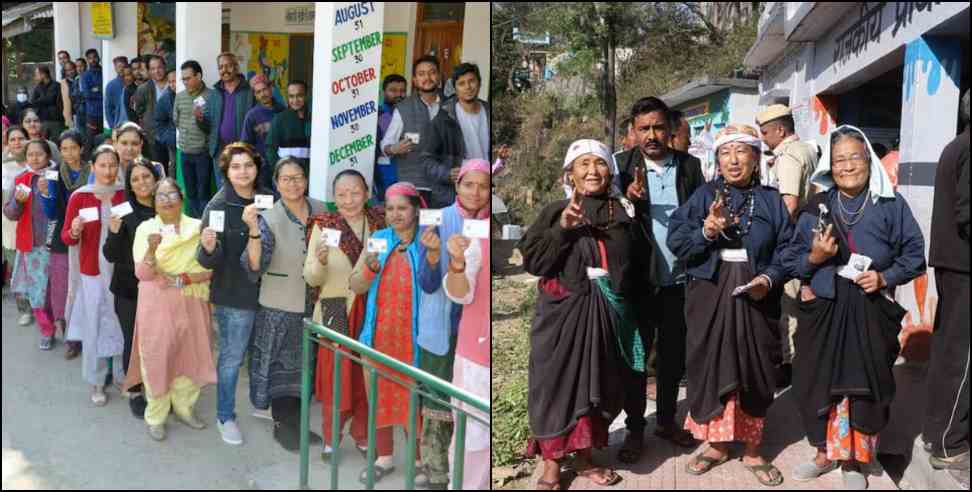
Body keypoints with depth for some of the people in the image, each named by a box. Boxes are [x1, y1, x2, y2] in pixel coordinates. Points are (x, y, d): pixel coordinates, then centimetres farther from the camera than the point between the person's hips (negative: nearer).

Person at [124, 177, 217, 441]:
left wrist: (182, 279, -16)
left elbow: (209, 269, -1)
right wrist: (152, 249, -32)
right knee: (156, 358, 2)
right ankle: (156, 416, 15)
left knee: (189, 356, 10)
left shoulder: (198, 227, 0)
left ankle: (183, 406, 28)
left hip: (191, 305, 2)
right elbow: (142, 273, -14)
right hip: (157, 305, -2)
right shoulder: (145, 228, -3)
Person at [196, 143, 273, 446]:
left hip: (266, 290, 4)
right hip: (234, 294, -4)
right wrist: (207, 248, -36)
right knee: (232, 356, 6)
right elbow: (209, 261, -16)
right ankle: (225, 417, 23)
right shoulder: (218, 206, -14)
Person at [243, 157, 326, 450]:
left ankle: (296, 421, 33)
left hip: (313, 302, 5)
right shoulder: (268, 218, -15)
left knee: (303, 365, 17)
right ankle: (282, 424, 25)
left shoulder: (320, 210, -2)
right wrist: (253, 231, -37)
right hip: (280, 305, -4)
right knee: (280, 365, 8)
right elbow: (255, 267, -25)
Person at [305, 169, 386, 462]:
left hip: (373, 311, 2)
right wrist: (320, 262, -29)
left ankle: (362, 434, 29)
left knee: (367, 376, 11)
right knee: (335, 377, 5)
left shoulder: (381, 222, -1)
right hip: (336, 313, -2)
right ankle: (331, 437, 24)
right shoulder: (323, 226, -8)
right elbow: (311, 279, -9)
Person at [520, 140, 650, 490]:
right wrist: (562, 229, -19)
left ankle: (584, 457, 29)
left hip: (607, 312, 3)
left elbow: (641, 260, 8)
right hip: (563, 312, -3)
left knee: (597, 383, 11)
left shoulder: (623, 212, 7)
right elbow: (531, 259, -9)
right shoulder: (556, 212, -2)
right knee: (556, 382, 2)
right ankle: (551, 463, 16)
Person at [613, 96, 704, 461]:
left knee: (674, 355, 16)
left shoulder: (690, 165, 2)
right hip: (638, 279, -2)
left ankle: (667, 420, 34)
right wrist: (629, 197, -28)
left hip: (679, 279, 3)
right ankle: (635, 429, 23)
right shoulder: (622, 166, -5)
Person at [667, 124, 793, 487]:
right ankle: (716, 444, 23)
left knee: (754, 371, 8)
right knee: (711, 367, 5)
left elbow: (786, 249, 2)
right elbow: (676, 241, -6)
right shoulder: (703, 196, 2)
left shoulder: (771, 201, 5)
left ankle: (752, 450, 25)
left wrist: (769, 279, -15)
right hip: (710, 296, -1)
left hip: (755, 297, 1)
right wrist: (706, 232, -23)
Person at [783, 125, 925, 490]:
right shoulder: (816, 208, 3)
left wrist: (885, 277, -13)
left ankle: (853, 461, 23)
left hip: (871, 313, -1)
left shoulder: (891, 205, -1)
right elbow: (790, 259, 5)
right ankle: (826, 452, 26)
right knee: (821, 382, 6)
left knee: (864, 385, 5)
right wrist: (813, 258, -15)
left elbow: (914, 254, 2)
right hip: (823, 312, 1)